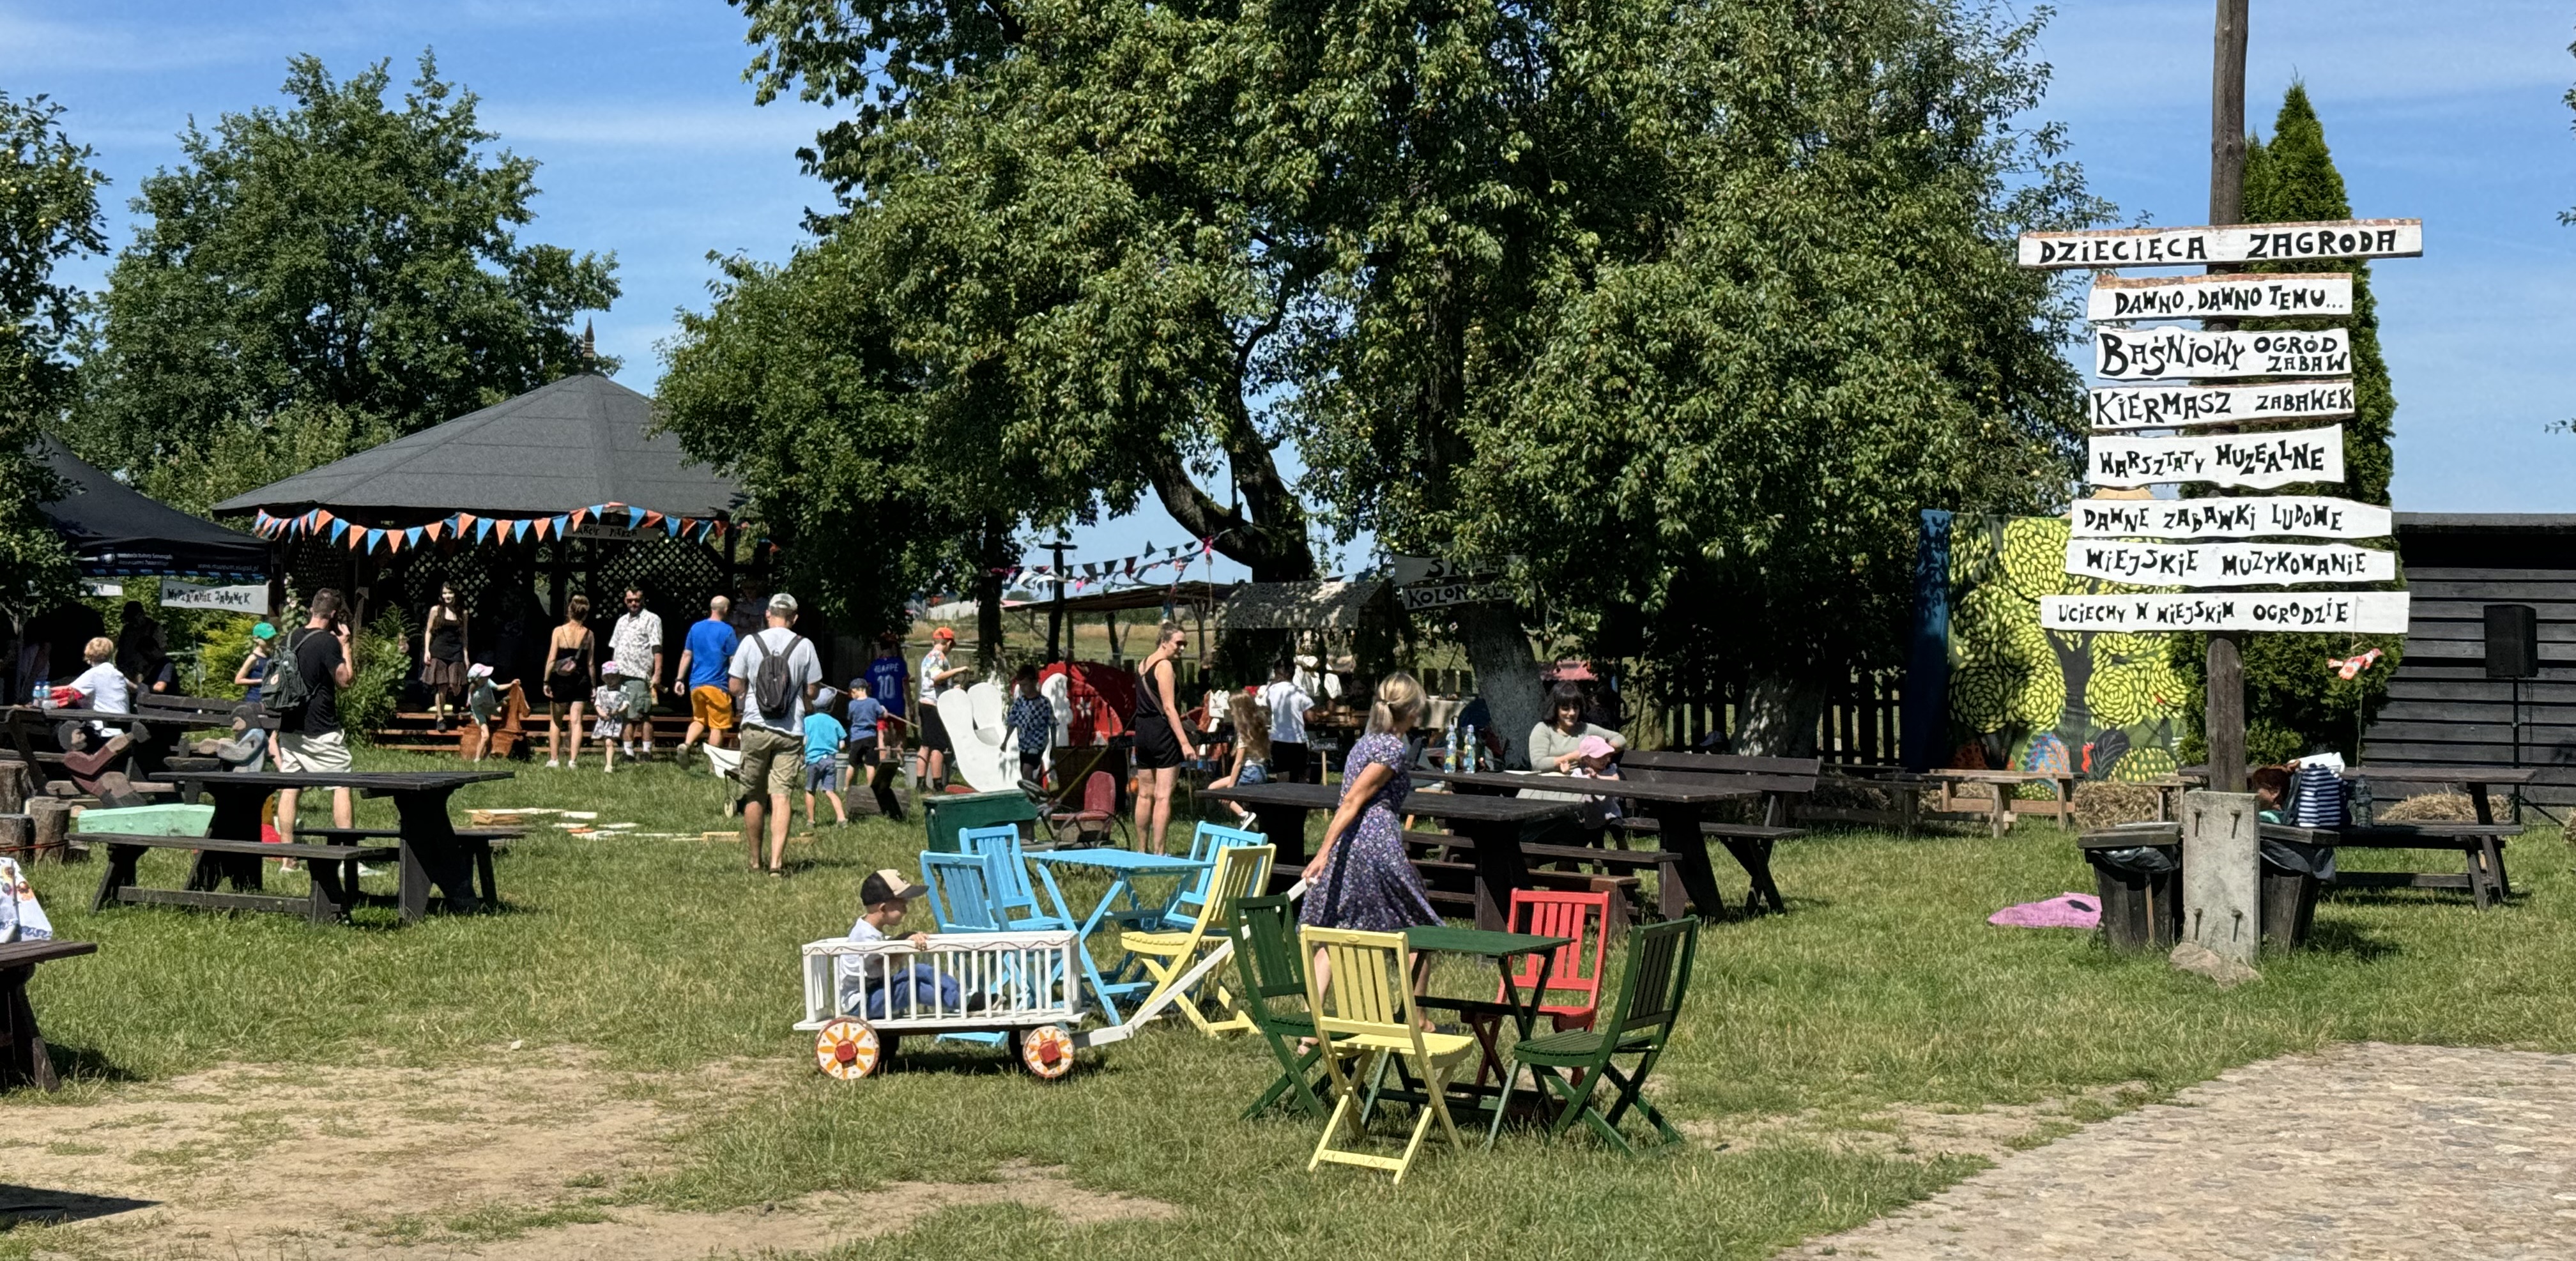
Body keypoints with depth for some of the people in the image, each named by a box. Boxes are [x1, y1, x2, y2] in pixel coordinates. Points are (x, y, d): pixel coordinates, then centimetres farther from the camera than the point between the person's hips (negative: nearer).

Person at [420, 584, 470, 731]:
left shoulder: (462, 613, 9)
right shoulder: (436, 610, 3)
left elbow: (464, 636, 12)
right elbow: (428, 632, 6)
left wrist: (466, 656, 9)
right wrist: (427, 651, -3)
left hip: (456, 653, 2)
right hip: (439, 651, -2)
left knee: (454, 685, -7)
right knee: (441, 686, -7)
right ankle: (440, 718, -2)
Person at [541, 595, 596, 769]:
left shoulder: (559, 631, -7)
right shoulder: (589, 635, -2)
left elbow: (552, 659, -10)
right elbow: (591, 663, 0)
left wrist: (546, 682, -5)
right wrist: (593, 686, 7)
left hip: (561, 681, -2)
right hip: (581, 681, 2)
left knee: (555, 721, 11)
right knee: (576, 721, 4)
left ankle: (554, 759, 12)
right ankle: (573, 760, -2)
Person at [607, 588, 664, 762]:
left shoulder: (651, 619, -1)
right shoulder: (622, 620, 21)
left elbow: (657, 649, -9)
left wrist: (657, 674, -17)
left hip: (639, 675, -7)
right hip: (620, 675, 7)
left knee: (643, 714, -7)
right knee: (626, 715, 8)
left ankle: (647, 750, -6)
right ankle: (628, 752, 11)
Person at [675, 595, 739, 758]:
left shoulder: (696, 628, 8)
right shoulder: (727, 631, -7)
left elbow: (686, 655, 10)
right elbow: (734, 661, -7)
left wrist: (679, 679, 13)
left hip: (696, 684, 5)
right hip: (717, 684, -5)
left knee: (699, 719, 19)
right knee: (717, 726, 2)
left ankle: (686, 744, -5)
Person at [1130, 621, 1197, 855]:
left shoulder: (1143, 665, 14)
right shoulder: (1165, 666, -11)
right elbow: (1169, 708, -17)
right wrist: (1185, 743, -19)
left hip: (1142, 731, 9)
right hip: (1163, 732, -9)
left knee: (1145, 795, 13)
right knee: (1163, 796, -7)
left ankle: (1143, 850, 18)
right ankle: (1158, 852, -10)